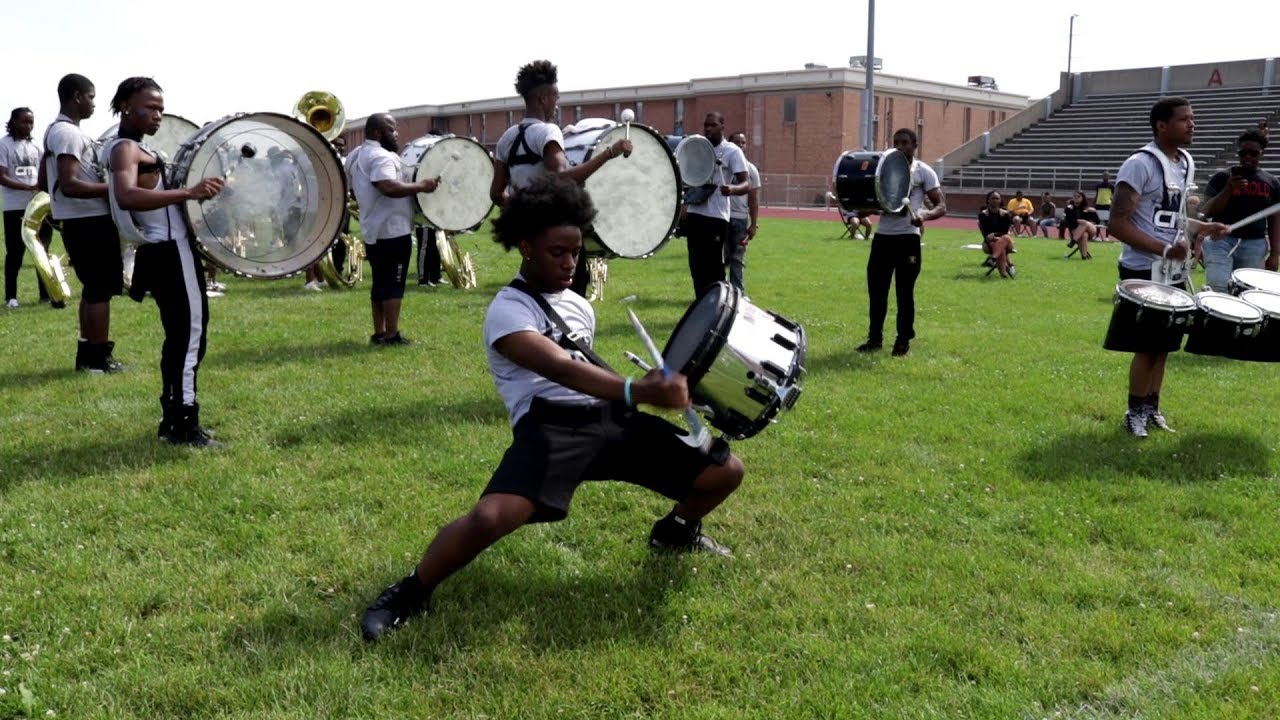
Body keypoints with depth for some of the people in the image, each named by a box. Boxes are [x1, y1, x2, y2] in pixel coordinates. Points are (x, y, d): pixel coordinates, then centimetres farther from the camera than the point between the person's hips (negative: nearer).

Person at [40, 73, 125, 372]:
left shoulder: (56, 130, 16)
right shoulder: (70, 133, -17)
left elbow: (45, 177, 24)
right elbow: (69, 185, -26)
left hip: (79, 221, 10)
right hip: (90, 221, -10)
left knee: (93, 287, 15)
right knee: (101, 288, -4)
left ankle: (87, 353, 19)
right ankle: (99, 358, 0)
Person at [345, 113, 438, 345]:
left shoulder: (356, 156, 16)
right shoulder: (381, 156, -17)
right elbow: (390, 187, -32)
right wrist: (421, 185, -25)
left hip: (373, 230, 10)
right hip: (393, 230, -10)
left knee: (380, 283, 14)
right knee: (393, 284, -6)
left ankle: (379, 333, 17)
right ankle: (391, 335, -6)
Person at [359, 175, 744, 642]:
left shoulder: (579, 305, 20)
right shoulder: (507, 310, -7)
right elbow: (562, 370, -25)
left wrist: (653, 384, 17)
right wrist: (637, 391, -39)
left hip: (613, 419, 8)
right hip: (551, 427, -7)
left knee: (725, 471, 5)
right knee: (490, 518, -33)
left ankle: (676, 530, 40)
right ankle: (410, 594, -1)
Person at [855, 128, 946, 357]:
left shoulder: (924, 172, -1)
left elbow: (941, 206, -5)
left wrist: (925, 214, -27)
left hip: (908, 237, -4)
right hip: (882, 236, 4)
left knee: (905, 292, 2)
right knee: (876, 289, 7)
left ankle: (903, 341, 12)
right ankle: (875, 338, 18)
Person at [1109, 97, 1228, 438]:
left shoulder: (1186, 163, 10)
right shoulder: (1140, 165, -16)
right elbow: (1118, 224, -20)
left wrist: (1202, 229, 4)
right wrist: (1165, 250, -26)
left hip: (1174, 271, 8)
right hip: (1145, 271, -8)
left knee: (1164, 343, 13)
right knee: (1147, 346, 0)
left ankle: (1152, 407, 24)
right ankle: (1135, 413, 13)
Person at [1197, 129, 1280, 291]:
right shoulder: (1222, 177, 2)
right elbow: (1206, 212, -3)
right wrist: (1228, 190, -17)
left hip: (1255, 245, 2)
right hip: (1221, 239, -2)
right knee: (1218, 288, -18)